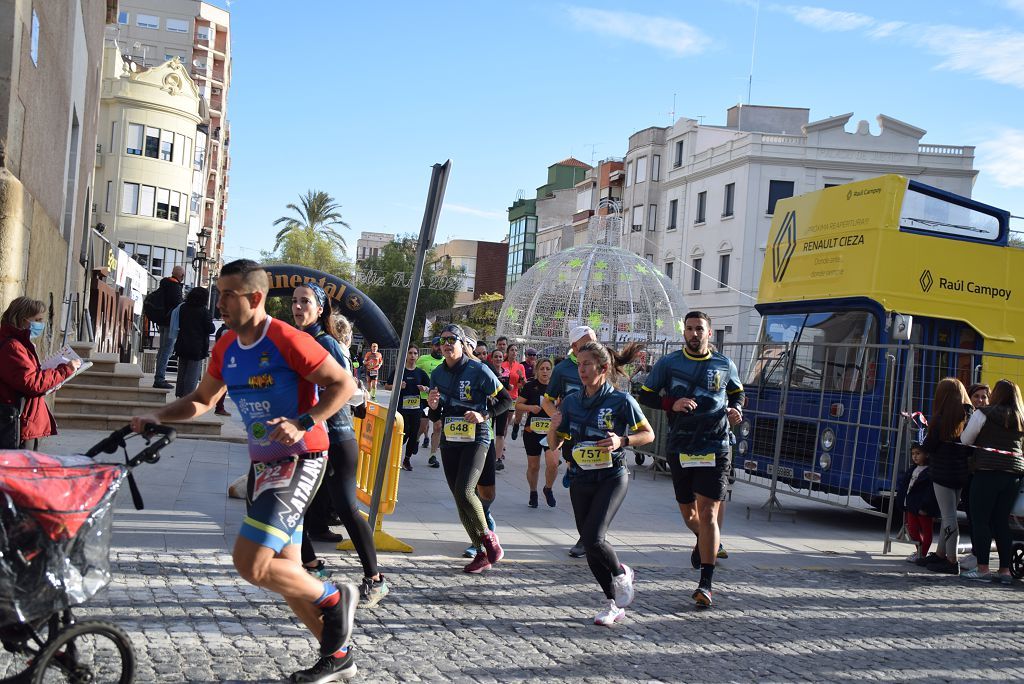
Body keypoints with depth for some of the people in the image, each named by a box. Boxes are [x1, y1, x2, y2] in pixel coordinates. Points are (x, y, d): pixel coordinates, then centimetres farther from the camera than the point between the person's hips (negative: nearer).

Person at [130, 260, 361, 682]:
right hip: (262, 464, 8)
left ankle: (334, 599, 6)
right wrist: (156, 417, 4)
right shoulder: (227, 349, 6)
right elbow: (202, 400, 19)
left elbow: (344, 384, -15)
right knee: (284, 573, 11)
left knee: (250, 564, -17)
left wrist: (304, 424, -26)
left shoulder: (287, 341, -17)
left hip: (300, 461, -8)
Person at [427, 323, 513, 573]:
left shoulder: (478, 370, -8)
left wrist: (483, 415, -17)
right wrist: (433, 406, -7)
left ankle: (488, 536, 4)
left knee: (464, 491, -21)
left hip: (475, 439, -6)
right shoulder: (437, 374, 8)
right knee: (459, 497, 5)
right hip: (449, 441, 6)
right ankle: (484, 553, 15)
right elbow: (435, 417, 15)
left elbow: (506, 400, -4)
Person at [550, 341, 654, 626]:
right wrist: (555, 424, -10)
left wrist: (622, 441, -18)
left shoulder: (621, 401, -8)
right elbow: (556, 444, 11)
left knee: (593, 538, -19)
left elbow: (648, 434, -1)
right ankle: (613, 604, 24)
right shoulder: (572, 401, 5)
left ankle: (621, 573, 13)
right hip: (580, 481, 5)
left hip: (611, 478, -5)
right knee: (590, 546, 7)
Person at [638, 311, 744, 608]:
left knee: (708, 514, -11)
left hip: (714, 449, -2)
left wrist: (736, 410, 1)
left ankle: (706, 583, -8)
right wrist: (672, 404, -12)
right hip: (679, 449, 2)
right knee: (688, 511, 16)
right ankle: (705, 542, 51)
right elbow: (645, 395, 5)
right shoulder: (668, 363, 2)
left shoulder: (724, 365, 5)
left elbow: (737, 392, 22)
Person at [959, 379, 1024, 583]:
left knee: (981, 520, -1)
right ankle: (1005, 569, 9)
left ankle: (982, 568, -5)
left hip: (987, 472, -6)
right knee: (1002, 522, 10)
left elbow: (965, 440, 1)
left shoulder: (983, 414, -3)